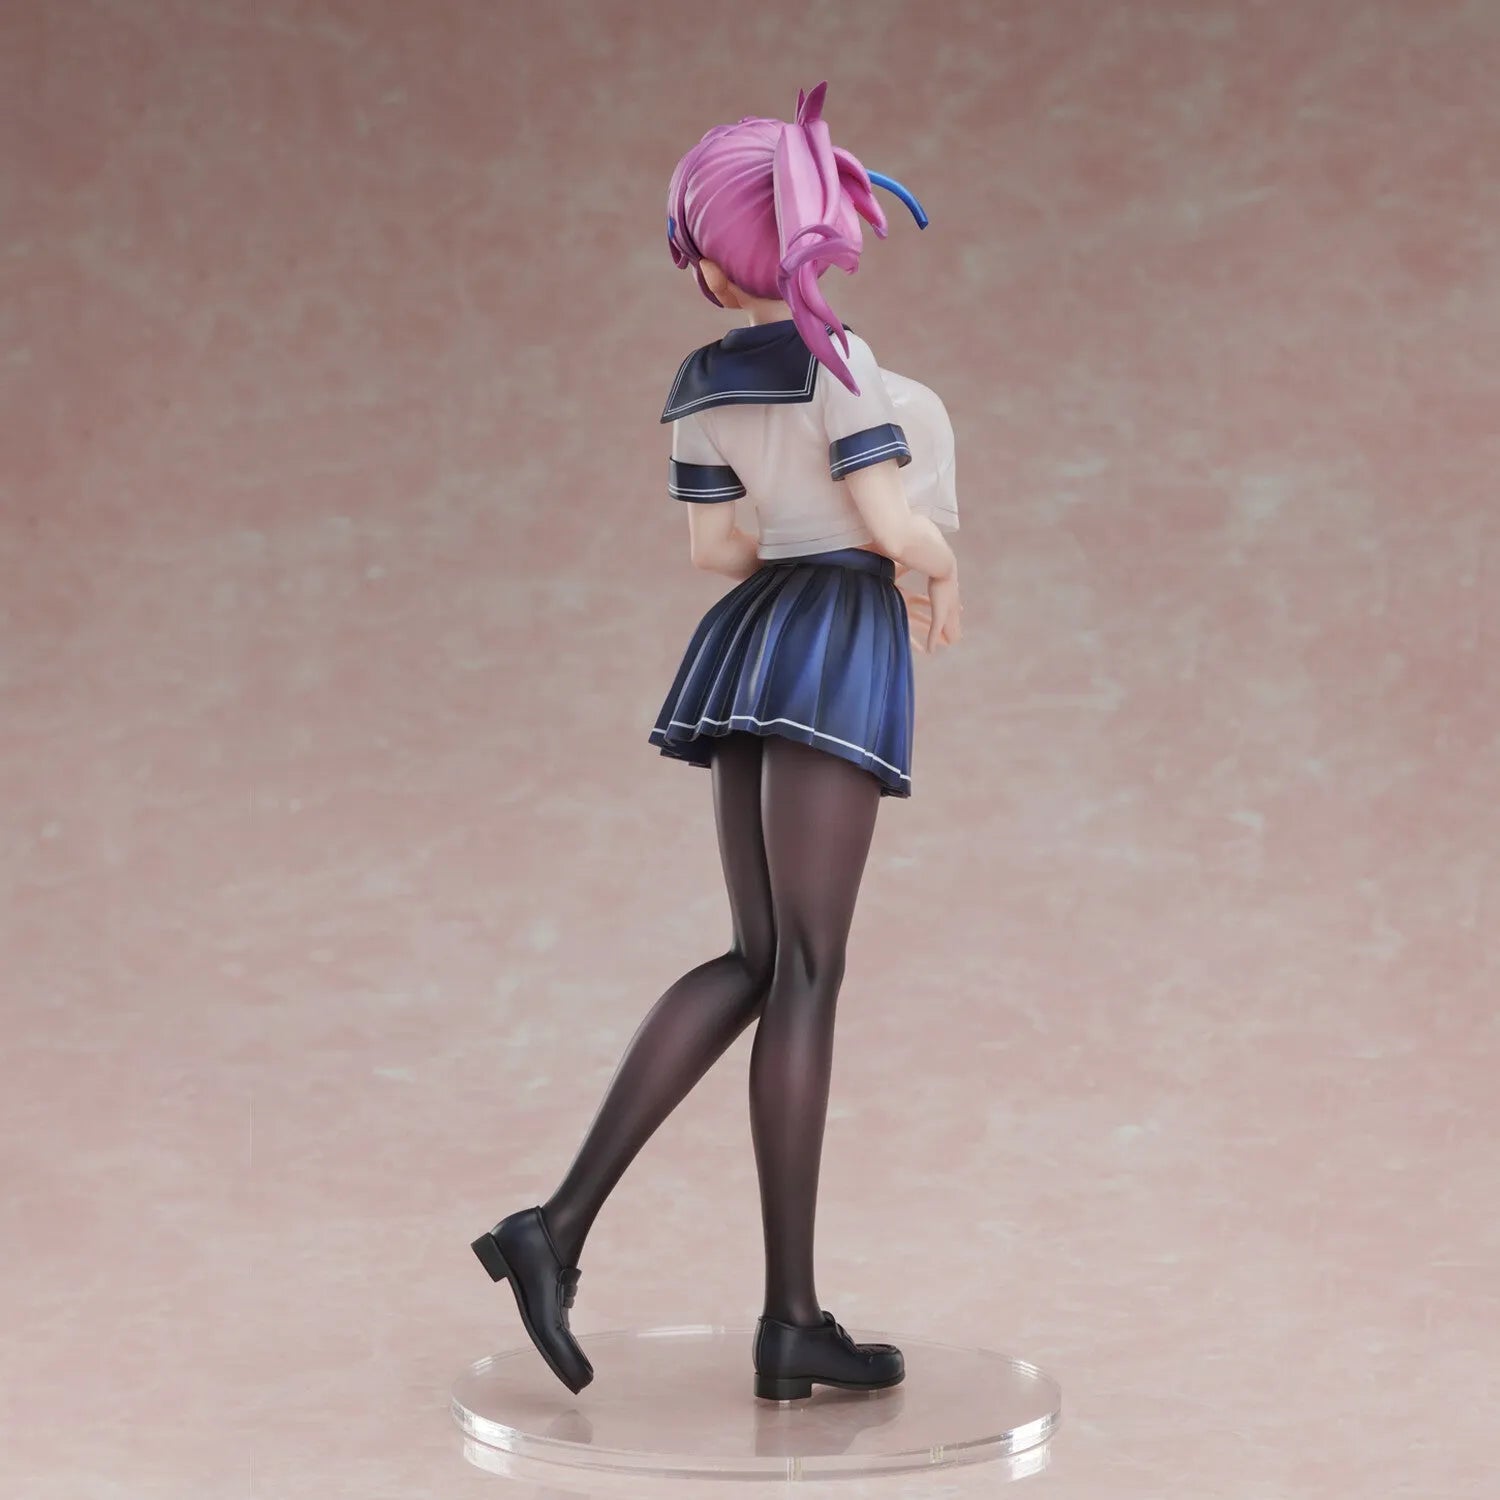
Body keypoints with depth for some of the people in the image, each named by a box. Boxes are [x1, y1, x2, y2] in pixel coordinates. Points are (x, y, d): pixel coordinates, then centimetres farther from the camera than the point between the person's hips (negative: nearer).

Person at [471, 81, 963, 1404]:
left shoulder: (705, 381, 9)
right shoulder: (834, 359, -12)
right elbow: (895, 521, -16)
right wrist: (944, 579, 3)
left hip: (751, 640, 7)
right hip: (837, 647, -7)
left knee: (753, 962, 11)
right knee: (806, 973, -6)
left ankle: (563, 1223, 1)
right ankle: (792, 1319, -3)